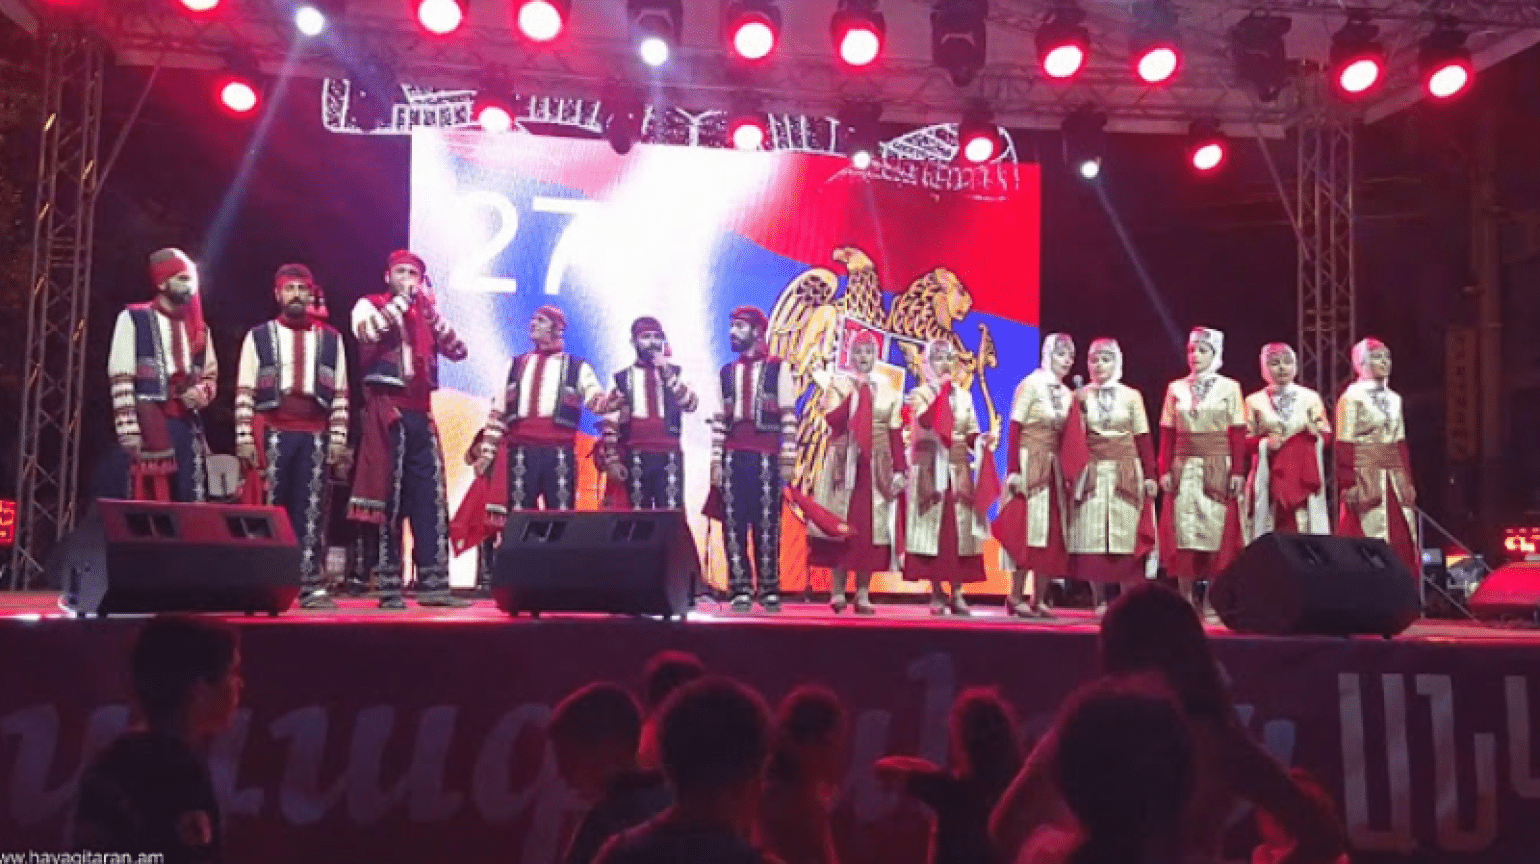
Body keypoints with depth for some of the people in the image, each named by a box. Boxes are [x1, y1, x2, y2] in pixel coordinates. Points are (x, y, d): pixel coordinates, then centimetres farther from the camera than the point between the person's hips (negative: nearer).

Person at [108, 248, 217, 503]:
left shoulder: (198, 329, 17)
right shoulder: (134, 319, 1)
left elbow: (211, 377, 21)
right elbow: (121, 379, -5)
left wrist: (200, 393, -4)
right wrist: (128, 429, -14)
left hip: (188, 424, 5)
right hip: (151, 423, -5)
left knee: (190, 500, 3)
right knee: (146, 500, -6)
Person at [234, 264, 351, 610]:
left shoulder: (331, 339, 12)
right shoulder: (259, 336, 9)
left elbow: (340, 395, 9)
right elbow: (244, 392, 3)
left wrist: (338, 439, 1)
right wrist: (244, 438, -5)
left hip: (315, 434, 1)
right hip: (272, 432, -1)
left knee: (312, 510, 0)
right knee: (269, 508, 1)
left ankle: (311, 585, 2)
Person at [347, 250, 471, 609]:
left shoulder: (424, 314, 18)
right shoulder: (369, 305, 6)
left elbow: (458, 351, 6)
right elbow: (368, 331, -17)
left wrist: (430, 309, -3)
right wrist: (402, 299, -9)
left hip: (421, 413, 5)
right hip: (386, 410, -5)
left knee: (431, 499, 1)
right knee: (387, 498, -4)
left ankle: (433, 583, 4)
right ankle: (389, 587, -1)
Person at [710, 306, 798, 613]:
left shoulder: (778, 368, 5)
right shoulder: (726, 372, 15)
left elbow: (788, 416, -1)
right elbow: (719, 420, 13)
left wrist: (788, 458, -8)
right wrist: (715, 461, 5)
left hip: (766, 457, -3)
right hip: (733, 456, 3)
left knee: (767, 525, -2)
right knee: (733, 525, 0)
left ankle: (769, 590, 4)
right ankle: (741, 590, 4)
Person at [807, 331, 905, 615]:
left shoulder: (888, 391, 12)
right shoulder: (838, 385, 5)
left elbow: (895, 434, 7)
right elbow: (834, 419, -12)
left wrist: (899, 471, 1)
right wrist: (855, 391, -12)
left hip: (877, 466, 2)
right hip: (845, 464, -2)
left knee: (871, 527, -1)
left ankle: (863, 593, 4)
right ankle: (837, 590, 1)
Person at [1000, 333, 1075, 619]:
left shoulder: (1068, 394, 13)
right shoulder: (1031, 384, -7)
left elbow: (1065, 436, 14)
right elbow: (1014, 429, -11)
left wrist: (1068, 471, 6)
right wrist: (1013, 470, -18)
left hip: (1054, 469, 7)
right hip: (1030, 464, -7)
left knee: (1052, 530, 4)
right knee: (1028, 526, -7)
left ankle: (1039, 598, 10)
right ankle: (1016, 597, 0)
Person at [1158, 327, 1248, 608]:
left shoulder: (1229, 388, 4)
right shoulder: (1175, 388, 10)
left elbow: (1238, 434, 0)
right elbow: (1167, 433, 7)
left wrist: (1238, 471, -7)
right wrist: (1165, 470, -1)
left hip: (1218, 468, -2)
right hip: (1184, 468, 2)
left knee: (1217, 529, -3)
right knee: (1182, 529, -1)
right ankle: (1186, 599, 5)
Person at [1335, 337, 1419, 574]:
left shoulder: (1394, 399, 16)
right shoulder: (1352, 397, -4)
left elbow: (1401, 444, 17)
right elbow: (1344, 446, -9)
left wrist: (1407, 482, 11)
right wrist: (1348, 485, -15)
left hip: (1394, 477, 6)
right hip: (1366, 477, -6)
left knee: (1403, 540, 2)